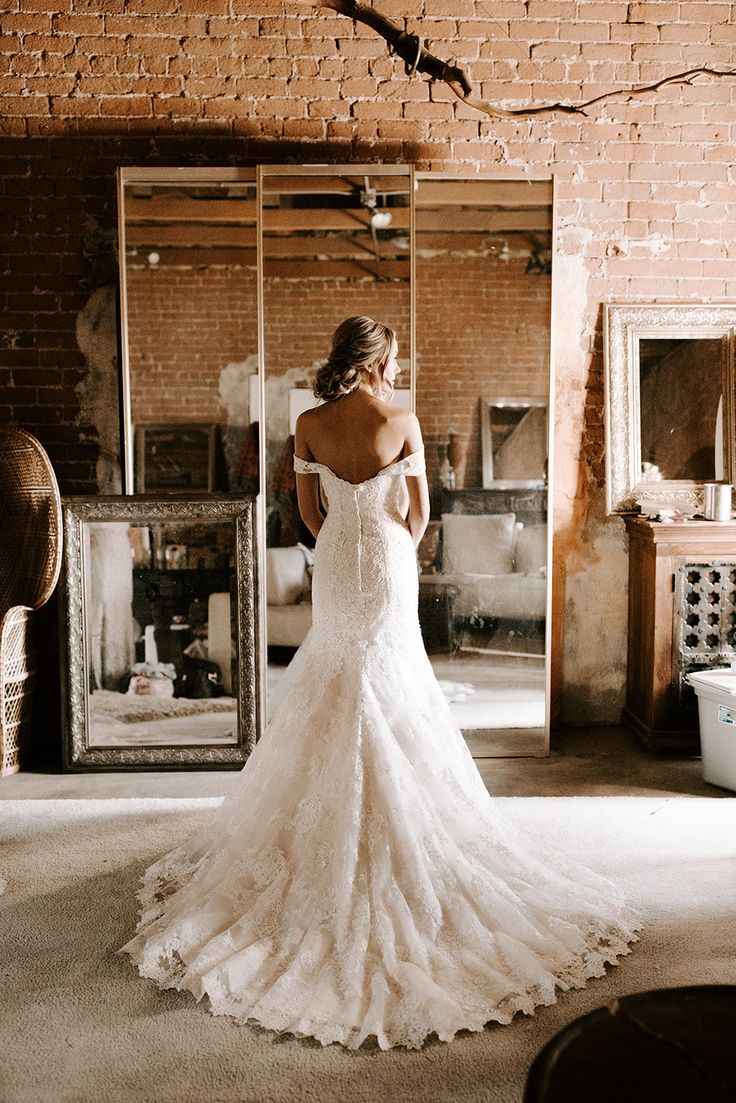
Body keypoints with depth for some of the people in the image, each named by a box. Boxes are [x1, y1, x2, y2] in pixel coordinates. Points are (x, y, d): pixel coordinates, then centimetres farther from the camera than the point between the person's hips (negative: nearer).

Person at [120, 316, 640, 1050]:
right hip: (388, 565, -3)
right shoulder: (403, 424, -12)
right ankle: (391, 818, 21)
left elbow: (309, 511, 2)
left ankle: (335, 831, 28)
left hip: (334, 566, 3)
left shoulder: (309, 426, -5)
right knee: (392, 679, 11)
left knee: (335, 677, 17)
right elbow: (419, 514, -5)